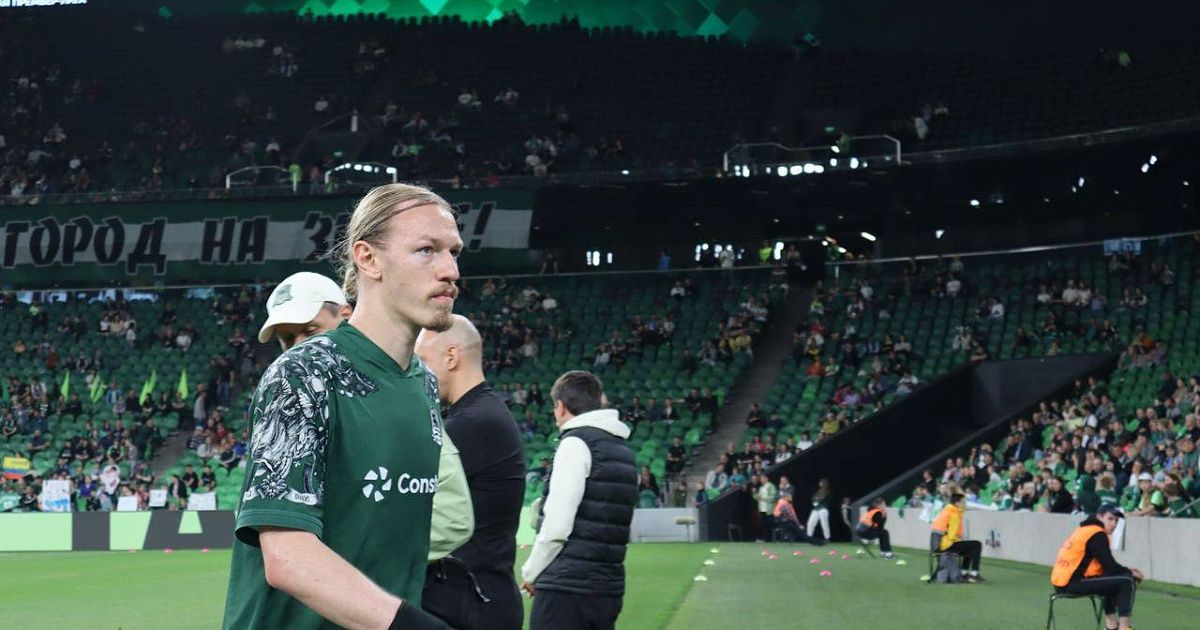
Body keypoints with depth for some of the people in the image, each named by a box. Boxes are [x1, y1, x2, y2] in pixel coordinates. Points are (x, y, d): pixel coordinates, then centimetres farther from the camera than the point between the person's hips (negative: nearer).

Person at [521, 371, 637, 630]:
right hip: (609, 588, 8)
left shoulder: (576, 443, -8)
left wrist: (531, 573, -1)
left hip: (566, 589, -8)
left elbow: (557, 526, -14)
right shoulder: (624, 451, 16)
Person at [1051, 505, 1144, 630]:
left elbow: (1106, 565, 22)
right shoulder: (1097, 534, -11)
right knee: (1127, 581, -10)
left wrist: (1127, 571, 12)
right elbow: (1110, 567, -13)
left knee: (1112, 581, 31)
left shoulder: (1086, 530, 19)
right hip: (1072, 583, -10)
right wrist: (1131, 573, 4)